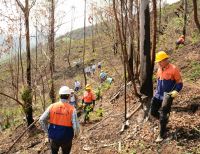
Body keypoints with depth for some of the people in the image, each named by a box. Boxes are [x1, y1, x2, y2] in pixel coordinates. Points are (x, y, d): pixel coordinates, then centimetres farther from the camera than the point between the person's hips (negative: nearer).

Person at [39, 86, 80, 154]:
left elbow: (41, 120, -6)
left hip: (53, 137, 2)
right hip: (66, 139, -2)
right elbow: (76, 126, -20)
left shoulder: (52, 106, -9)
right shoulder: (72, 109, -17)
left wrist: (48, 131, 7)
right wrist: (76, 134, 1)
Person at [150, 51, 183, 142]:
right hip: (158, 95, 7)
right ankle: (165, 120, 37)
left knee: (163, 116, -4)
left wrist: (175, 91, -24)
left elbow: (179, 83, -9)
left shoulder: (173, 69, -14)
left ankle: (162, 135, 11)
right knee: (153, 112, 9)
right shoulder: (159, 69, 7)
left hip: (167, 96, -7)